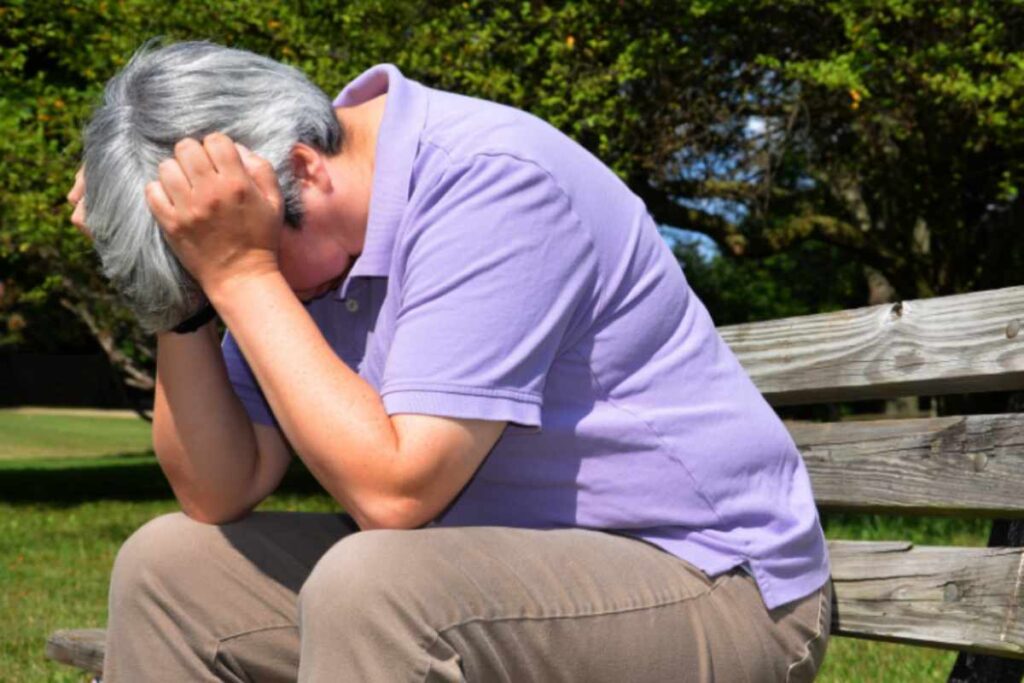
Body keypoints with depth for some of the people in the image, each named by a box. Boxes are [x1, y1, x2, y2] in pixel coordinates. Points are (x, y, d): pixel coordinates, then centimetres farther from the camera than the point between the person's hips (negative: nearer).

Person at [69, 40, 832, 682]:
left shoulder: (494, 177, -22)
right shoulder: (313, 232, 2)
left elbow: (394, 491, -28)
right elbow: (221, 494, 2)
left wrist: (244, 273, -23)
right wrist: (182, 302, -9)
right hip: (516, 566, 8)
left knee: (368, 587, -35)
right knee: (168, 568, 6)